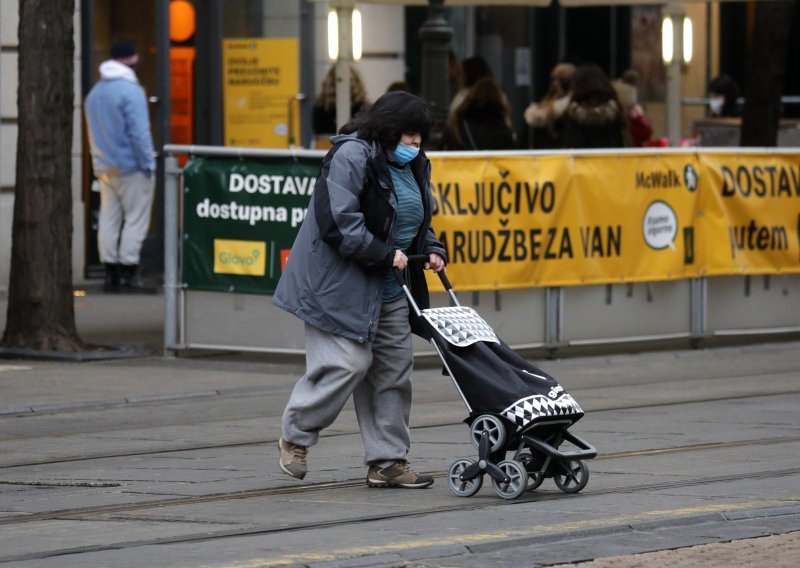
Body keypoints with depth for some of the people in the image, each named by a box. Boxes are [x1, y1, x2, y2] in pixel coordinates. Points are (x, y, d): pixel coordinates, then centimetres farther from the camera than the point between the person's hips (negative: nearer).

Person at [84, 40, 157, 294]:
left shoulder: (94, 92, 11)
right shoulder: (131, 91, -14)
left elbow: (93, 133, 15)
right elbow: (139, 132, -18)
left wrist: (99, 161, 17)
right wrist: (148, 164, -13)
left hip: (105, 167, 8)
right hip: (131, 167, -7)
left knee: (108, 219, 8)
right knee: (135, 219, -4)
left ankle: (111, 274, 9)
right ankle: (128, 275, -7)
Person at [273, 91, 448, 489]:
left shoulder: (413, 166, 13)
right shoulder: (352, 156, -17)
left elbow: (418, 221, 25)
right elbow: (338, 221, -24)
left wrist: (432, 249, 5)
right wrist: (384, 254, -22)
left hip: (389, 290, 9)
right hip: (343, 286, -9)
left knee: (393, 371, 7)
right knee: (347, 363, -13)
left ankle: (388, 461, 13)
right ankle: (295, 436, 8)